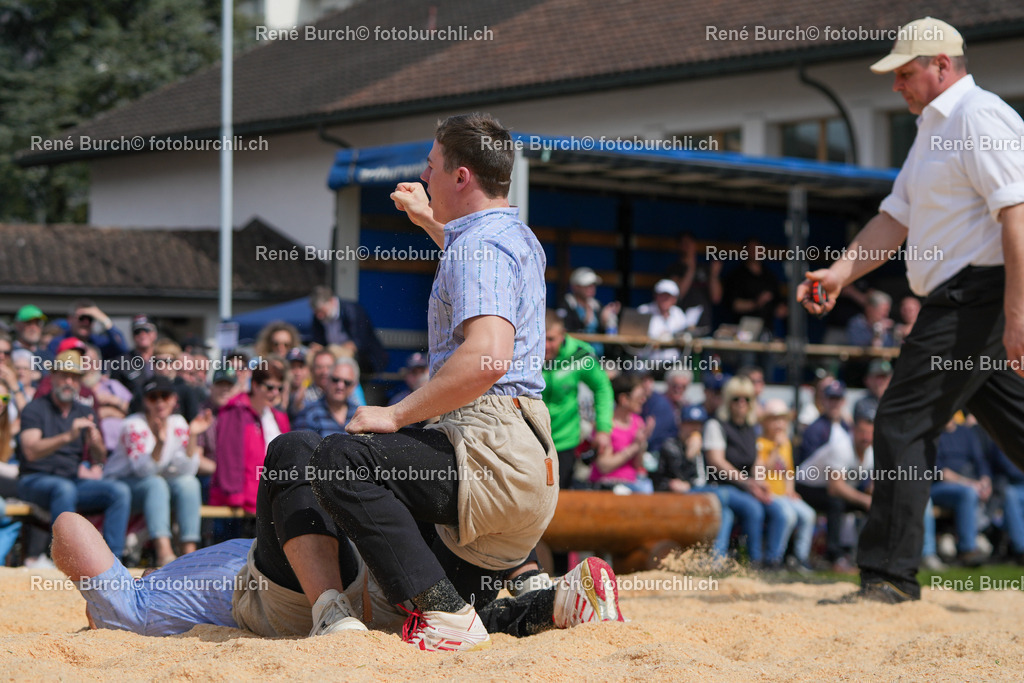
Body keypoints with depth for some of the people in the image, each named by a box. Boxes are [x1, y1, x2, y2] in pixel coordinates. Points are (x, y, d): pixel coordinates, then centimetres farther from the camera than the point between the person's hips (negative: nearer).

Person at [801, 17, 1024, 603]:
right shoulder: (933, 130, 22)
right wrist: (841, 273, 4)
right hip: (960, 303, 10)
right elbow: (896, 220, 20)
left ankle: (891, 573, -6)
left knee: (905, 424, -10)